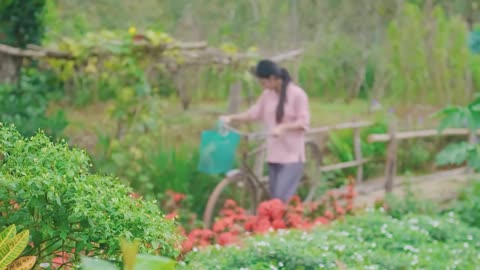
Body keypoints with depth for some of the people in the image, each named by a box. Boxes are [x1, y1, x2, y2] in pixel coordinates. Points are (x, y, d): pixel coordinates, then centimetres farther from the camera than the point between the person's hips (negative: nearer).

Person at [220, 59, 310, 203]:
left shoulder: (297, 94, -10)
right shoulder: (267, 94, 7)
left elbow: (304, 123, -12)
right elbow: (254, 113, 9)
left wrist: (282, 127, -26)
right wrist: (231, 118, -3)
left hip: (292, 156, -6)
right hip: (274, 155, 6)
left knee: (282, 198, -14)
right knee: (274, 198, 7)